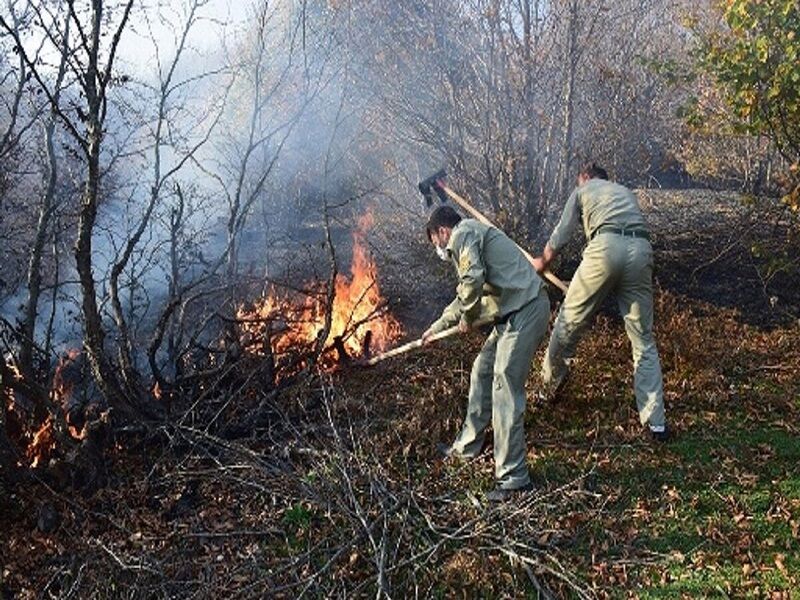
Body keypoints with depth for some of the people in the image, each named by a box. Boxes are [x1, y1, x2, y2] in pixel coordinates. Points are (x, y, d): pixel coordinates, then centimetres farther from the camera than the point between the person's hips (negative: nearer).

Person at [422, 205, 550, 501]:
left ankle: (513, 477, -7)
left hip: (525, 310, -11)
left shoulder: (463, 234, -5)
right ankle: (468, 445, 33)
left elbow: (472, 280, -23)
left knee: (505, 390, -11)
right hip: (515, 312, 11)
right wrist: (437, 327, 44)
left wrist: (468, 318, -5)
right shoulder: (472, 237, 27)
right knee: (482, 372, 18)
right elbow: (464, 298, 37)